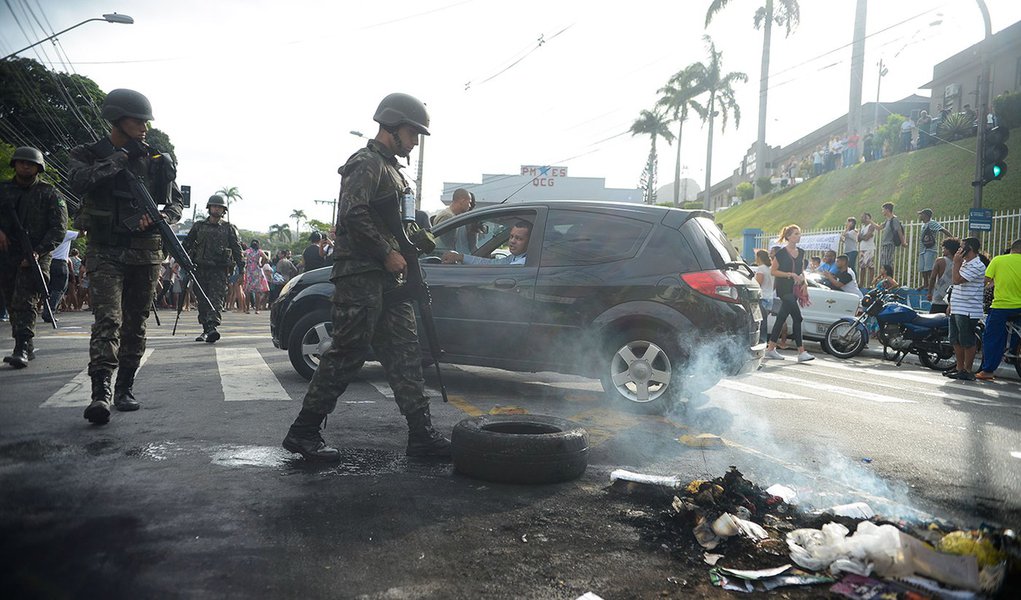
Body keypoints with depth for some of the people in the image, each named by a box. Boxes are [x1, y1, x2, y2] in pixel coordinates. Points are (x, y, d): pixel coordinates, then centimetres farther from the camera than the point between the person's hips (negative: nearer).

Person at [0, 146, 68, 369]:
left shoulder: (49, 194, 4)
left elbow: (59, 229, -4)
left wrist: (37, 252, -16)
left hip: (36, 256, -4)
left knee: (24, 301, -16)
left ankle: (22, 350, -22)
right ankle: (27, 348, 18)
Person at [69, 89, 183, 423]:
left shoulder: (158, 161, 10)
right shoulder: (89, 155, 3)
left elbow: (177, 203, 12)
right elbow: (79, 182, -18)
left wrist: (159, 217, -8)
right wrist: (118, 160, -15)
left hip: (146, 253, 3)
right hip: (105, 251, -3)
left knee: (135, 324, 7)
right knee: (108, 320, -17)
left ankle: (124, 389, 17)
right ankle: (101, 392, -23)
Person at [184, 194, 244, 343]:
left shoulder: (229, 229, 10)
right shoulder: (198, 226, 14)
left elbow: (237, 248, 5)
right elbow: (187, 244, 16)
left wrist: (241, 266, -6)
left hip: (220, 270, -3)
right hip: (200, 268, 3)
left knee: (216, 299, -15)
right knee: (202, 301, 4)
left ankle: (213, 327, -27)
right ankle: (206, 329, 11)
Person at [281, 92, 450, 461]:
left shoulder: (390, 169, 24)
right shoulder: (366, 163, -7)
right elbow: (354, 215, -21)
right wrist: (388, 254, -18)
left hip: (386, 278, 10)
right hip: (360, 276, -10)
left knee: (404, 355, 7)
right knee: (347, 355, -7)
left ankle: (421, 434, 10)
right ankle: (303, 432, 2)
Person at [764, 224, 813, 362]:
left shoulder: (801, 253, 13)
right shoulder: (781, 253, -7)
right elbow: (773, 271, -7)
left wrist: (802, 277, 1)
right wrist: (790, 274, -16)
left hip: (794, 288, 7)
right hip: (783, 288, -7)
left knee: (781, 318, 10)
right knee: (797, 318, -14)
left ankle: (770, 348, 17)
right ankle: (801, 352, -13)